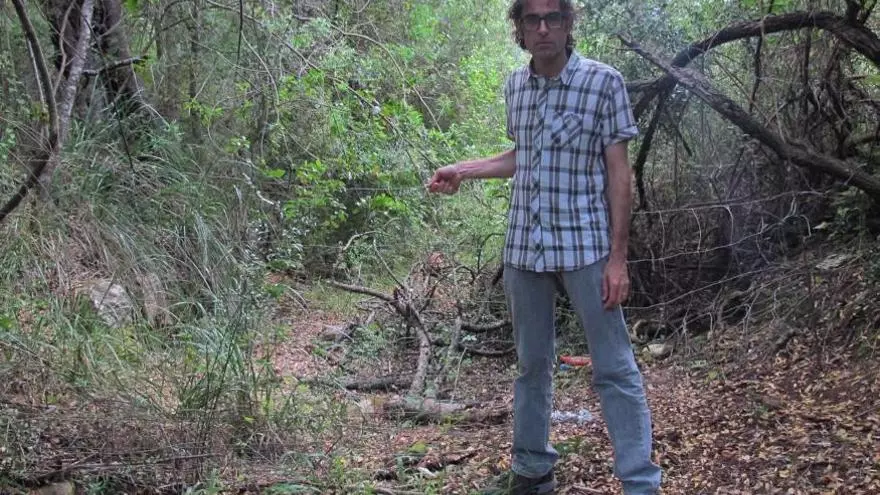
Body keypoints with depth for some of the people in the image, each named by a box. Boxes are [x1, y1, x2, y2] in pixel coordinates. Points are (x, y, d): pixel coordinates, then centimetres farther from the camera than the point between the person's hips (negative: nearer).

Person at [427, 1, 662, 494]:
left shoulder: (603, 81, -7)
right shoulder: (515, 85, 7)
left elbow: (618, 173, -8)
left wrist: (618, 257, -12)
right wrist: (462, 170, 16)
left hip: (585, 246, -5)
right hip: (524, 247, 5)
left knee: (614, 369, -2)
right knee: (532, 364, 14)